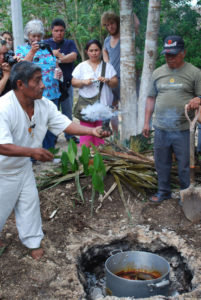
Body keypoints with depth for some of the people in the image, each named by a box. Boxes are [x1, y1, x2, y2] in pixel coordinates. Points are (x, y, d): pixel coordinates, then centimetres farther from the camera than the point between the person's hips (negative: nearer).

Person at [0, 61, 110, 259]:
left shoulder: (44, 105, -10)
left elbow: (65, 124, -9)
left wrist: (92, 131, -23)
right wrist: (32, 151, -51)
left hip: (22, 166, 6)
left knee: (29, 202, 11)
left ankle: (32, 242, 28)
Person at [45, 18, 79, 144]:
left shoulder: (70, 43, 10)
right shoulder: (46, 43, 7)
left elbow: (73, 56, -9)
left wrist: (58, 58, -18)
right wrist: (53, 54, -18)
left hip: (67, 83, 1)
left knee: (68, 110, 8)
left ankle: (69, 135, 18)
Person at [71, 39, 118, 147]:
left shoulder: (107, 66, 13)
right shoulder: (81, 66, 11)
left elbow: (115, 83, 8)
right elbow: (73, 82, 6)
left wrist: (107, 80, -12)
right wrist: (83, 82, -12)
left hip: (103, 105, 1)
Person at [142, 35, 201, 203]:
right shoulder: (158, 73, 11)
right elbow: (151, 98, 15)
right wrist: (147, 122, 12)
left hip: (183, 129, -4)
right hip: (161, 128, 4)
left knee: (185, 165, 4)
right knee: (162, 163, 14)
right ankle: (163, 191, 31)